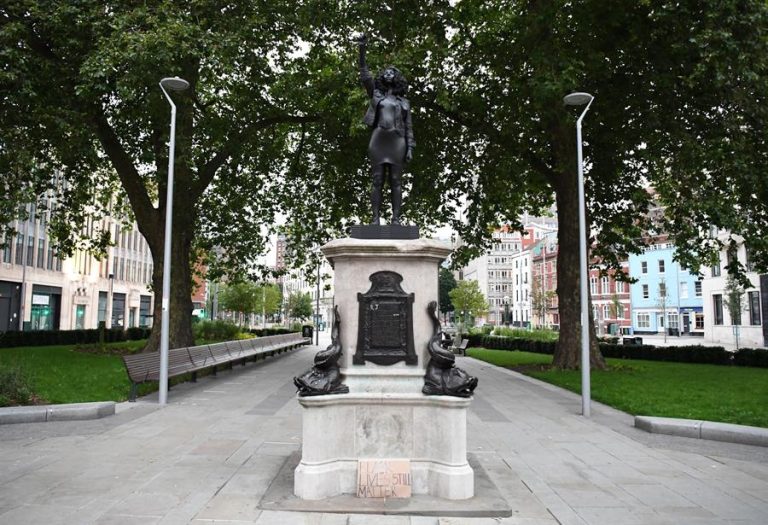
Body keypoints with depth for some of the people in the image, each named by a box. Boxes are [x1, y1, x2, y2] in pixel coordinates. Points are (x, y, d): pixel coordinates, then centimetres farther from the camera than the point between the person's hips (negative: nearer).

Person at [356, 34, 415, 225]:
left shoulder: (404, 102, 19)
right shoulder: (376, 94, 19)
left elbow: (408, 127, 12)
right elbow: (365, 76, 6)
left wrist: (410, 148, -1)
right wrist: (362, 50, -4)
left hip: (397, 142, 0)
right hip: (378, 140, 0)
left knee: (395, 182, -4)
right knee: (377, 181, -5)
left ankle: (396, 219, -6)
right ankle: (375, 219, -7)